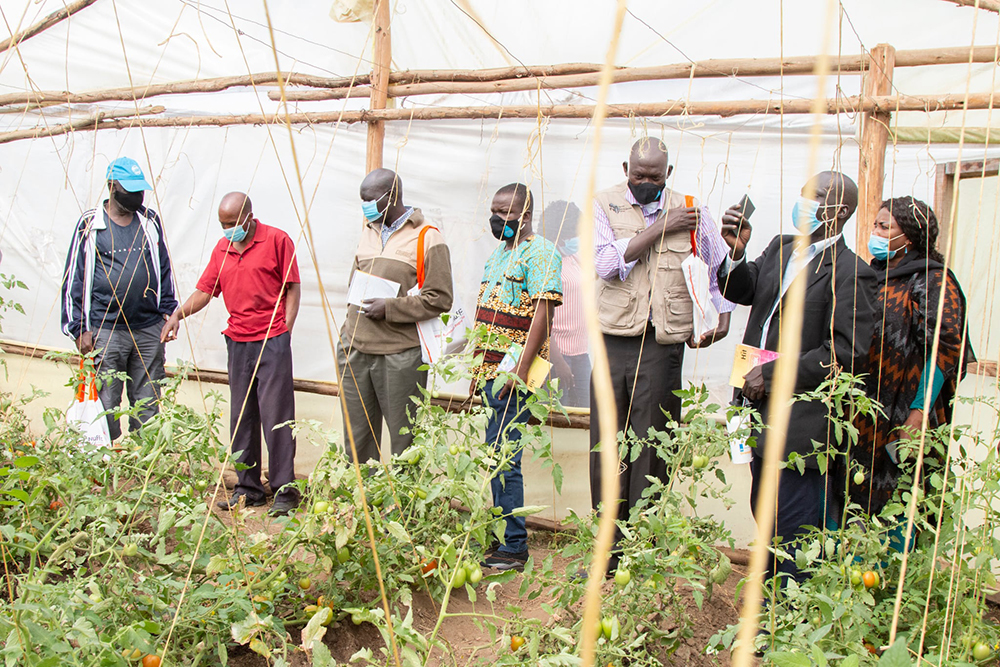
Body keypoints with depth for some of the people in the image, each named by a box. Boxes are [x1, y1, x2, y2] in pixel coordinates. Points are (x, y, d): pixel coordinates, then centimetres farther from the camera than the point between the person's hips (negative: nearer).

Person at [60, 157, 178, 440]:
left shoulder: (151, 220, 11)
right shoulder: (90, 225, 1)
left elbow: (165, 268, 19)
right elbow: (74, 277, 2)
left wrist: (168, 310, 12)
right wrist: (79, 328, -2)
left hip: (150, 330, 3)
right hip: (106, 332, -3)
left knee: (147, 406, 6)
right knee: (106, 406, -2)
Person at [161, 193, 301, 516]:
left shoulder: (277, 240, -2)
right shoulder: (222, 248, 14)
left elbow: (292, 289, -2)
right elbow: (205, 290, 13)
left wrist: (285, 329, -8)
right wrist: (178, 314, -3)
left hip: (272, 341, -6)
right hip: (237, 341, 6)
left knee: (275, 416, -6)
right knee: (241, 417, 8)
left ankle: (284, 492, 1)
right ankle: (248, 488, 18)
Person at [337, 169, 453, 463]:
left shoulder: (427, 238, -4)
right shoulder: (367, 232, 17)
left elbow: (440, 299, -9)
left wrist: (388, 308, -14)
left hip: (400, 357, -6)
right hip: (356, 351, 6)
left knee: (405, 439, 2)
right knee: (357, 439, 9)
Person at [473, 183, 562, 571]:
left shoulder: (540, 254, -9)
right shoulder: (499, 252, 19)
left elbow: (543, 314, -16)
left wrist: (520, 371, -21)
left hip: (514, 374, -9)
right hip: (490, 370, 9)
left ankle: (514, 548, 1)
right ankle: (501, 537, 22)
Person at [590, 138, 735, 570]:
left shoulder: (691, 212, 7)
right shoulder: (605, 205, 4)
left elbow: (721, 267, 22)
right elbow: (607, 262, -12)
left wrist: (722, 315, 11)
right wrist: (662, 227, -11)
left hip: (663, 344, 0)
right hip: (613, 339, 1)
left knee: (650, 449, 0)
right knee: (606, 447, 4)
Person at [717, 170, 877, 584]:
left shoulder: (851, 274, -14)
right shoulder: (781, 248, 10)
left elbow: (846, 354, -19)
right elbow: (741, 292, 13)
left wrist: (772, 375, -17)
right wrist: (737, 253, -7)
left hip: (802, 421, -8)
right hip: (762, 410, 8)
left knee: (793, 522, 0)